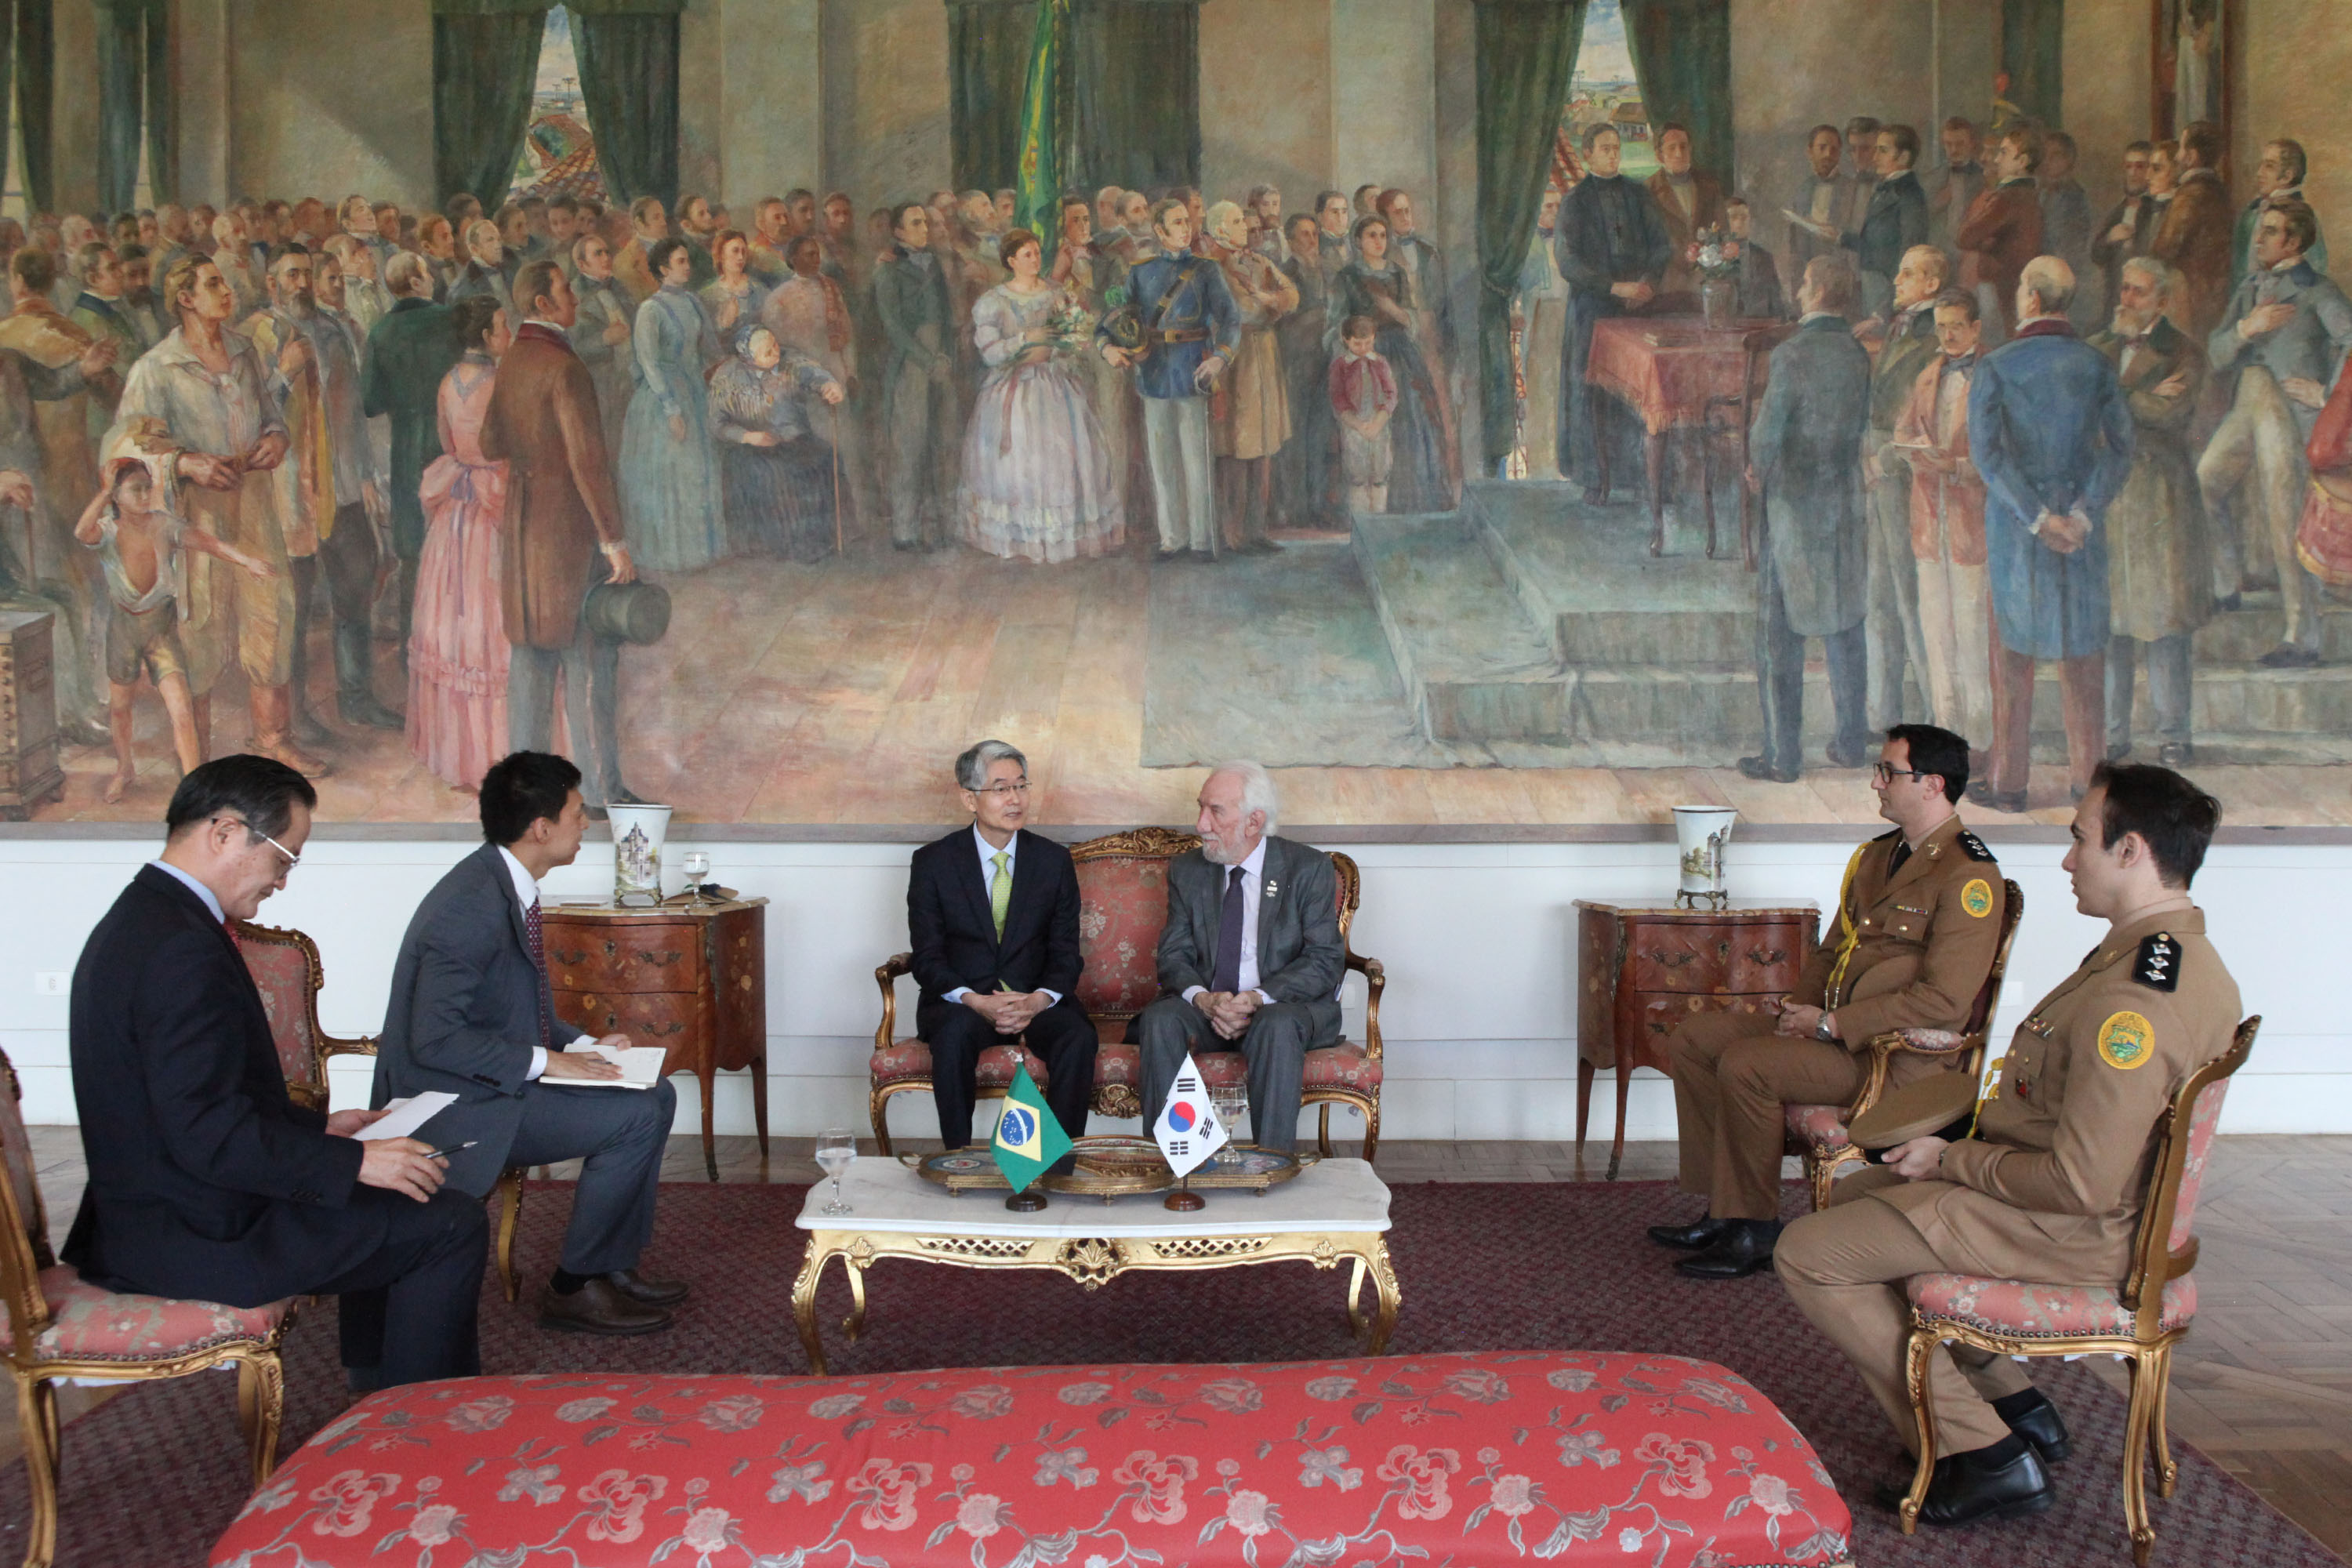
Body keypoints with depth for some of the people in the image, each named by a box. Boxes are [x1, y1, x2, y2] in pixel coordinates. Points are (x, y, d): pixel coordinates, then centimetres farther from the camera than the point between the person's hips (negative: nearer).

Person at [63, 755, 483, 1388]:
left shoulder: (140, 920, 10)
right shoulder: (182, 949, -24)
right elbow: (206, 1131, -28)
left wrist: (319, 1127, 13)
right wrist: (353, 1161, -20)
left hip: (156, 1207, 11)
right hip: (195, 1235, -11)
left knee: (385, 1198, 25)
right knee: (449, 1224, -10)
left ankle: (377, 1372, 33)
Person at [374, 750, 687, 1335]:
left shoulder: (508, 886, 6)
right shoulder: (472, 907, -24)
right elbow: (434, 1039, -27)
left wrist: (583, 1045, 3)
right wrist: (544, 1061, -23)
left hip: (500, 1079, 10)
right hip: (458, 1103, -10)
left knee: (657, 1094, 6)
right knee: (634, 1119, -18)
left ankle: (615, 1265, 13)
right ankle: (574, 1288, -3)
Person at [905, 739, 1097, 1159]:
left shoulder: (1054, 860, 6)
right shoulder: (933, 863, 1)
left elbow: (1066, 952, 4)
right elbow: (927, 958, -3)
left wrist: (1038, 1001, -18)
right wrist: (977, 1002, -21)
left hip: (1035, 1001, 2)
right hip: (960, 1002, -1)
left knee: (1078, 1037, -29)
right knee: (955, 1033, -35)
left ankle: (1061, 1163, -21)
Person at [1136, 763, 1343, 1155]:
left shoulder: (1308, 868, -3)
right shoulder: (1186, 871, 8)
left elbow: (1326, 960, -10)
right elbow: (1173, 956, 4)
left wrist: (1258, 998, -24)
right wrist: (1203, 998, -19)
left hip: (1285, 1006, -3)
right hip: (1205, 1006, 3)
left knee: (1278, 1025, -37)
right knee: (1160, 1019, -28)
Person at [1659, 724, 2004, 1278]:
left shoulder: (1969, 876, -15)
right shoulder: (1877, 855, 16)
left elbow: (1943, 1000, -22)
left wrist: (1830, 1024, -20)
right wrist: (1798, 1003, 3)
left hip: (1897, 1057, -10)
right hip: (1833, 1029, 10)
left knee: (1744, 1065, -27)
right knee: (1695, 1038, 0)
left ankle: (1755, 1230, -11)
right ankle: (1722, 1211, 3)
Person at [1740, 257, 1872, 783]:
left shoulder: (1793, 355, -16)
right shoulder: (1858, 356, 4)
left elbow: (1768, 437, -19)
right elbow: (1859, 426, 11)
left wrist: (1759, 470, 3)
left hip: (1794, 509, -6)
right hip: (1847, 510, 6)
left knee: (1780, 636, 1)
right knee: (1844, 629, 16)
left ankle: (1782, 756, 4)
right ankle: (1850, 742, 23)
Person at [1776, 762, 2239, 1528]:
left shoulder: (2133, 1001, -30)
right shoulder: (2190, 958, 5)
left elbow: (2082, 1184, -30)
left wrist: (1953, 1160, -15)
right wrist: (1981, 1132, 9)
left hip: (2068, 1233, -11)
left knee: (1809, 1255, -9)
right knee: (1854, 1197, 22)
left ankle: (1984, 1455, -2)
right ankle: (2014, 1404, 21)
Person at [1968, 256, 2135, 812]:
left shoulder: (1995, 366, -6)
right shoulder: (2096, 364, 2)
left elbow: (1985, 448, -16)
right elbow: (2121, 445, -7)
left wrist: (2037, 516, -15)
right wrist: (2082, 513, -11)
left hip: (2014, 523, -2)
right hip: (2082, 522, 2)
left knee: (2013, 651, 5)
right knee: (2083, 652, 10)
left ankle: (2009, 783, 8)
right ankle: (2088, 775, 15)